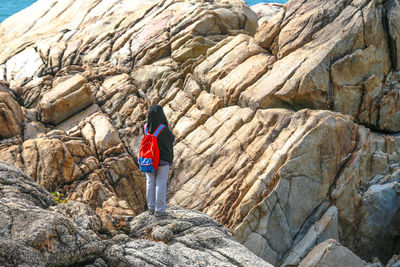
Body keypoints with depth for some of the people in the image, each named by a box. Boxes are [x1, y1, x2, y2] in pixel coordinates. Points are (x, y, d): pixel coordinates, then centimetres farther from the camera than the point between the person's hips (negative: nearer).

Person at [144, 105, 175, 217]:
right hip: (163, 160, -4)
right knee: (161, 185, 2)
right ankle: (160, 210, 5)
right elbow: (172, 139, 0)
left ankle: (151, 207, 21)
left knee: (150, 183, 14)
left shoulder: (147, 128, -6)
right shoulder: (164, 129, -19)